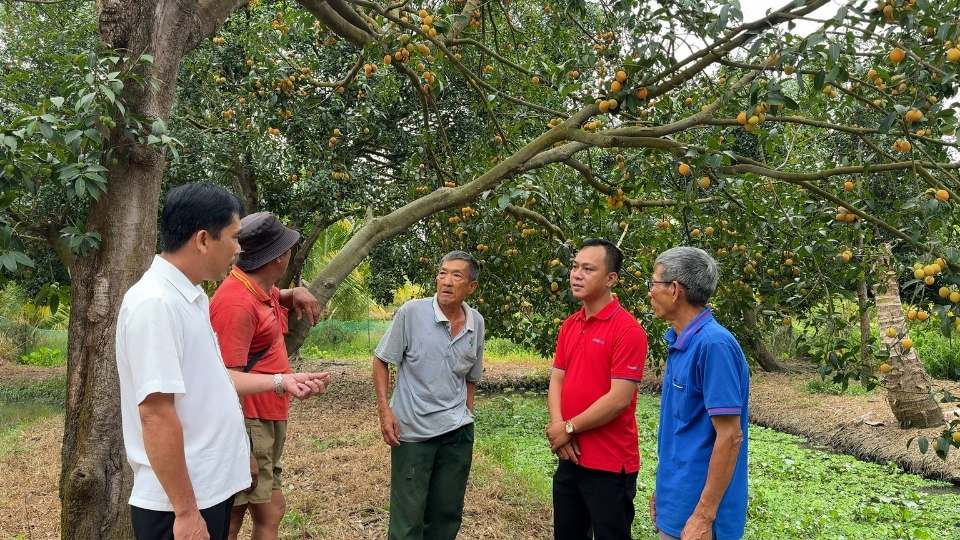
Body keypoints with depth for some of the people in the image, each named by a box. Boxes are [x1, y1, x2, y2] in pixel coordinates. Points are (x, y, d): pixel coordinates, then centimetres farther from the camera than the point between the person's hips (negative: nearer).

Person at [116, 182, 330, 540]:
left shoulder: (191, 297, 8)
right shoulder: (155, 303, -22)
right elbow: (156, 414, -25)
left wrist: (281, 382, 19)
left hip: (211, 489, 9)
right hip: (181, 502, -9)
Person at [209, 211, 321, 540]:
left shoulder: (261, 289, 9)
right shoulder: (237, 302, -22)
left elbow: (273, 299, 35)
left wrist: (297, 294, 9)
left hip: (267, 421, 10)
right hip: (247, 424, -10)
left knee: (270, 508, 17)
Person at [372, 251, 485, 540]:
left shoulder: (476, 323, 3)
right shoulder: (411, 313, -10)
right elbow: (381, 361, -4)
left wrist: (467, 415, 14)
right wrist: (384, 409, -11)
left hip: (457, 432, 4)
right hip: (412, 430, -4)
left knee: (447, 514, 13)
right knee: (407, 516, 2)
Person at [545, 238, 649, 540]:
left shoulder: (627, 329, -15)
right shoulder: (569, 326, 9)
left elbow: (619, 399, -20)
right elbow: (556, 380, 8)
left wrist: (569, 428, -11)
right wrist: (558, 427, -10)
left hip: (610, 464, -7)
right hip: (570, 456, 7)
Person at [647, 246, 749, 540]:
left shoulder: (713, 344, -21)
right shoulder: (679, 342, 7)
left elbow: (730, 436, -22)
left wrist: (704, 516, -22)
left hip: (695, 510, -9)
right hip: (676, 502, 9)